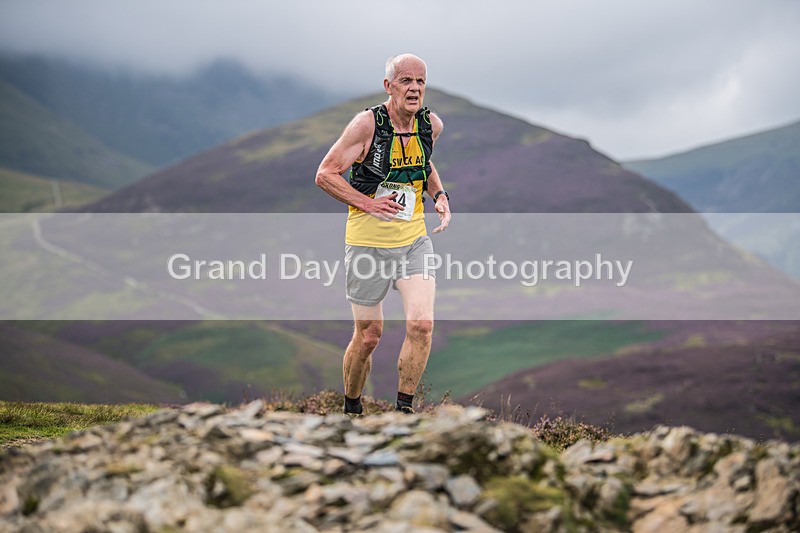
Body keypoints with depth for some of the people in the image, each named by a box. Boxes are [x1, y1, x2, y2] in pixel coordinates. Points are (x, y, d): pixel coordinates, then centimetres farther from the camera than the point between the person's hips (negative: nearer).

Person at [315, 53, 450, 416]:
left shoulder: (432, 124, 1)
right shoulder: (368, 123, -14)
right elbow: (325, 175, -10)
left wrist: (439, 195, 4)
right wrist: (368, 203, -19)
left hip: (414, 239, 4)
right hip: (368, 241, -4)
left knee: (422, 324, -13)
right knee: (368, 336, 4)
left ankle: (403, 411, 1)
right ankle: (351, 410, 27)